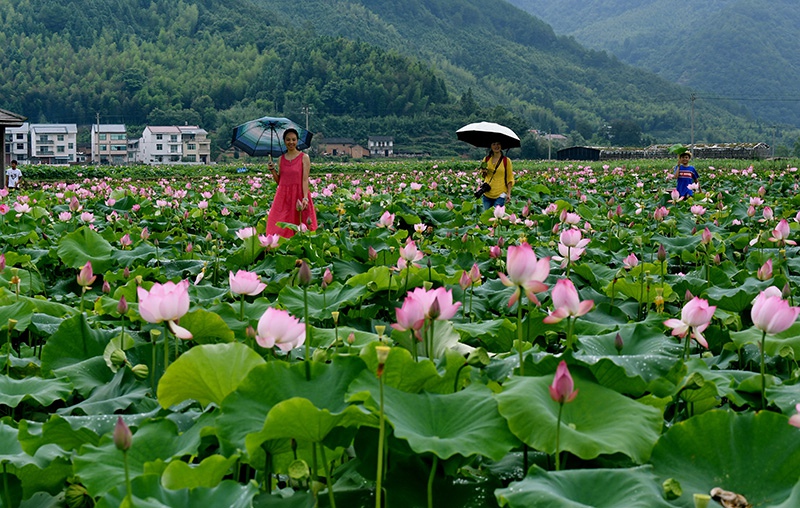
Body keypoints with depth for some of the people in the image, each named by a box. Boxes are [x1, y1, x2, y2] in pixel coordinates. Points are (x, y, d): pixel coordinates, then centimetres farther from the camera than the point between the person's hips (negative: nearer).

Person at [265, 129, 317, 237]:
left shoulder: (304, 157, -2)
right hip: (283, 196, 4)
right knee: (280, 229, 0)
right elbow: (279, 181, 14)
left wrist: (305, 198, -20)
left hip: (298, 195, -4)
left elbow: (305, 180, -9)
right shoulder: (281, 158, 11)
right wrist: (272, 170, -2)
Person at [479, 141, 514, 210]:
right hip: (487, 193, 3)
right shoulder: (486, 159, 6)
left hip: (500, 194, -3)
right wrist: (483, 173, -7)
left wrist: (509, 193, -8)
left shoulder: (506, 161, -2)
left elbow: (510, 178, 1)